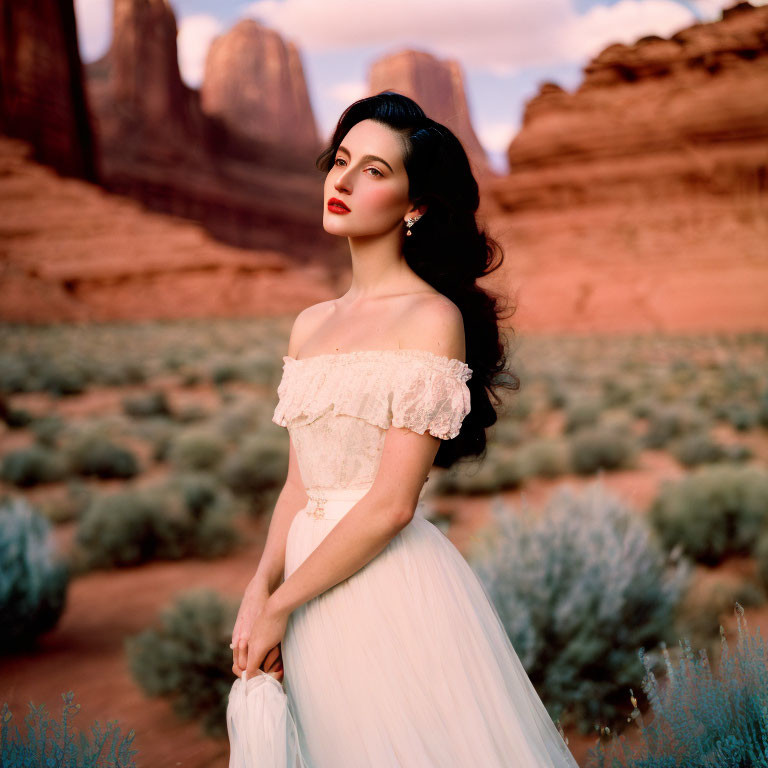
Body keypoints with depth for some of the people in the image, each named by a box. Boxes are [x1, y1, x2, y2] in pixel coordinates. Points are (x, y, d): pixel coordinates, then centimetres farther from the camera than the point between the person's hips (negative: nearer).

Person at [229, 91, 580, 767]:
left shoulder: (433, 319, -10)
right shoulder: (309, 325, 12)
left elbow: (391, 504, -15)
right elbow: (299, 486, 12)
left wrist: (279, 608, -11)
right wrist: (259, 589, -3)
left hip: (398, 589, -6)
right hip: (313, 585, 6)